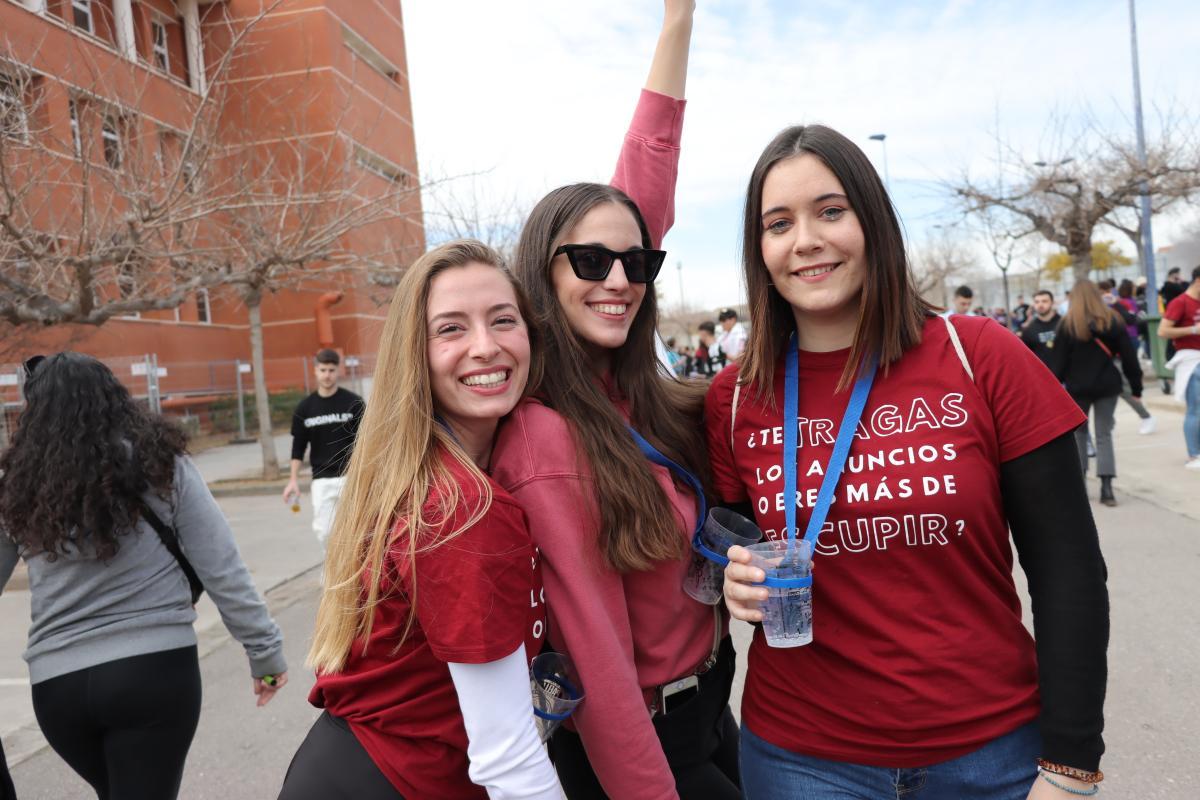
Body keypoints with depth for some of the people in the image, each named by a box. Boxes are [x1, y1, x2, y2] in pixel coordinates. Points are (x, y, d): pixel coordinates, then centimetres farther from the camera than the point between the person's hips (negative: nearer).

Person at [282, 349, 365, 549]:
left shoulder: (353, 402, -3)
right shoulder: (305, 407, 5)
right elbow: (298, 446, 10)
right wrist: (294, 479, 5)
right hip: (321, 480, 3)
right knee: (323, 530, 1)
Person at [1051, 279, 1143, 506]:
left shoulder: (1068, 324, -5)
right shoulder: (1113, 320, 1)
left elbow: (1059, 361, -6)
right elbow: (1129, 357, 1)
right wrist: (1136, 387, 8)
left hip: (1078, 388, -1)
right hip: (1107, 386, 1)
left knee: (1079, 432, 16)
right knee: (1104, 435, 5)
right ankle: (1106, 488, -5)